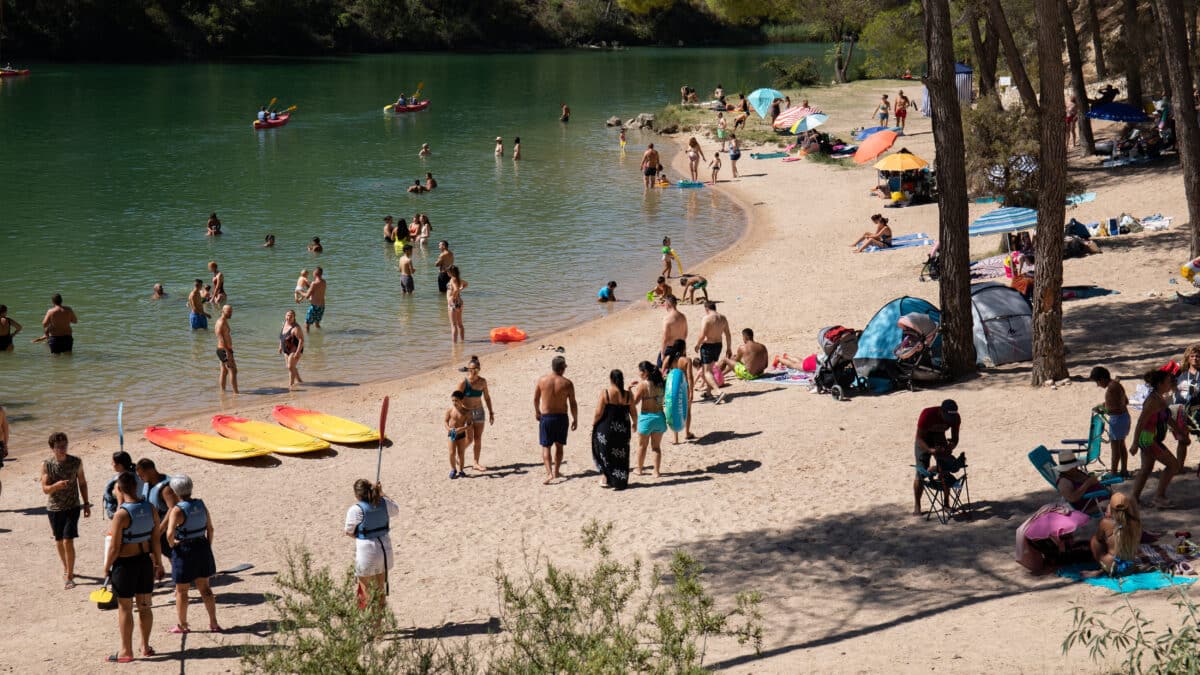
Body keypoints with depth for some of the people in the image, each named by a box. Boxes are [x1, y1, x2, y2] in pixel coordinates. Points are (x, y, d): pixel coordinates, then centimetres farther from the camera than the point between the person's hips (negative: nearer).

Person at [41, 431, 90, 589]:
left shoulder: (76, 462, -9)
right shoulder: (47, 464, -10)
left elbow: (82, 483, 5)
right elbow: (45, 489, -11)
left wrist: (86, 503, 6)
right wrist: (57, 485, -31)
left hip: (72, 507, -2)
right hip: (54, 508, 2)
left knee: (68, 541, -10)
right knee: (59, 541, 15)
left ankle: (69, 576, -2)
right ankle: (66, 569, 37)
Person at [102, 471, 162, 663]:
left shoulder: (121, 514, -20)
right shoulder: (150, 509, -2)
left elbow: (115, 547, -17)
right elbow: (156, 540, 4)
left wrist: (106, 567, -3)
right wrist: (158, 563, 14)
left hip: (125, 563, -6)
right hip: (145, 561, 6)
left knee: (124, 608, 5)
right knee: (144, 606, 16)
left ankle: (126, 651, 12)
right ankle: (145, 647, 26)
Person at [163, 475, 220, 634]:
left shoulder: (177, 510, -18)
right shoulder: (201, 505, 1)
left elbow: (170, 533, -27)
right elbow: (210, 528, 7)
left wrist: (172, 544, -7)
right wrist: (208, 547, 16)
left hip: (184, 551, -6)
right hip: (202, 547, 6)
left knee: (181, 591, 10)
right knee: (205, 587, 16)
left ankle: (182, 625, 19)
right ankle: (213, 623, 17)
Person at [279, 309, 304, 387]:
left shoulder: (296, 328, -25)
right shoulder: (285, 323, 0)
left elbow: (301, 340, -27)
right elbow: (282, 336, 16)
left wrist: (298, 352, -31)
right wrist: (280, 347, 17)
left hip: (295, 350, -9)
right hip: (287, 350, 9)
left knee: (290, 367, -15)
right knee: (290, 367, 19)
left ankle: (290, 384, -9)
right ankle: (298, 381, 36)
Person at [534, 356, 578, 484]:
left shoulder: (542, 380, -6)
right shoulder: (567, 383, -9)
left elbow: (535, 399, 5)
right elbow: (573, 404, -6)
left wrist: (537, 412, 22)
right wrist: (575, 419, 8)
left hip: (546, 417, -1)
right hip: (561, 417, 1)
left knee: (546, 447, 2)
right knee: (559, 445, 19)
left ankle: (549, 473, -14)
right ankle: (556, 471, 26)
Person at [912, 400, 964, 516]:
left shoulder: (955, 418, -22)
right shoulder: (928, 414, -35)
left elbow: (955, 438, -11)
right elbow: (919, 438, -29)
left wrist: (950, 447, -34)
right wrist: (930, 450, -45)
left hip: (940, 440, 4)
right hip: (924, 442, -4)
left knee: (945, 472, -5)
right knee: (921, 473, -10)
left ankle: (946, 503, 8)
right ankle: (917, 506, -1)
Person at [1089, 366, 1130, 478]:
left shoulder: (1111, 388, -22)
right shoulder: (1116, 384, 9)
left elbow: (1116, 408, -26)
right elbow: (1126, 401, 18)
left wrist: (1102, 408, -14)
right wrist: (1106, 405, 17)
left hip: (1117, 418, -10)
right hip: (1124, 415, 10)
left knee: (1115, 447, 0)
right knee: (1121, 445, 19)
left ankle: (1113, 472, 6)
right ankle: (1124, 470, 27)